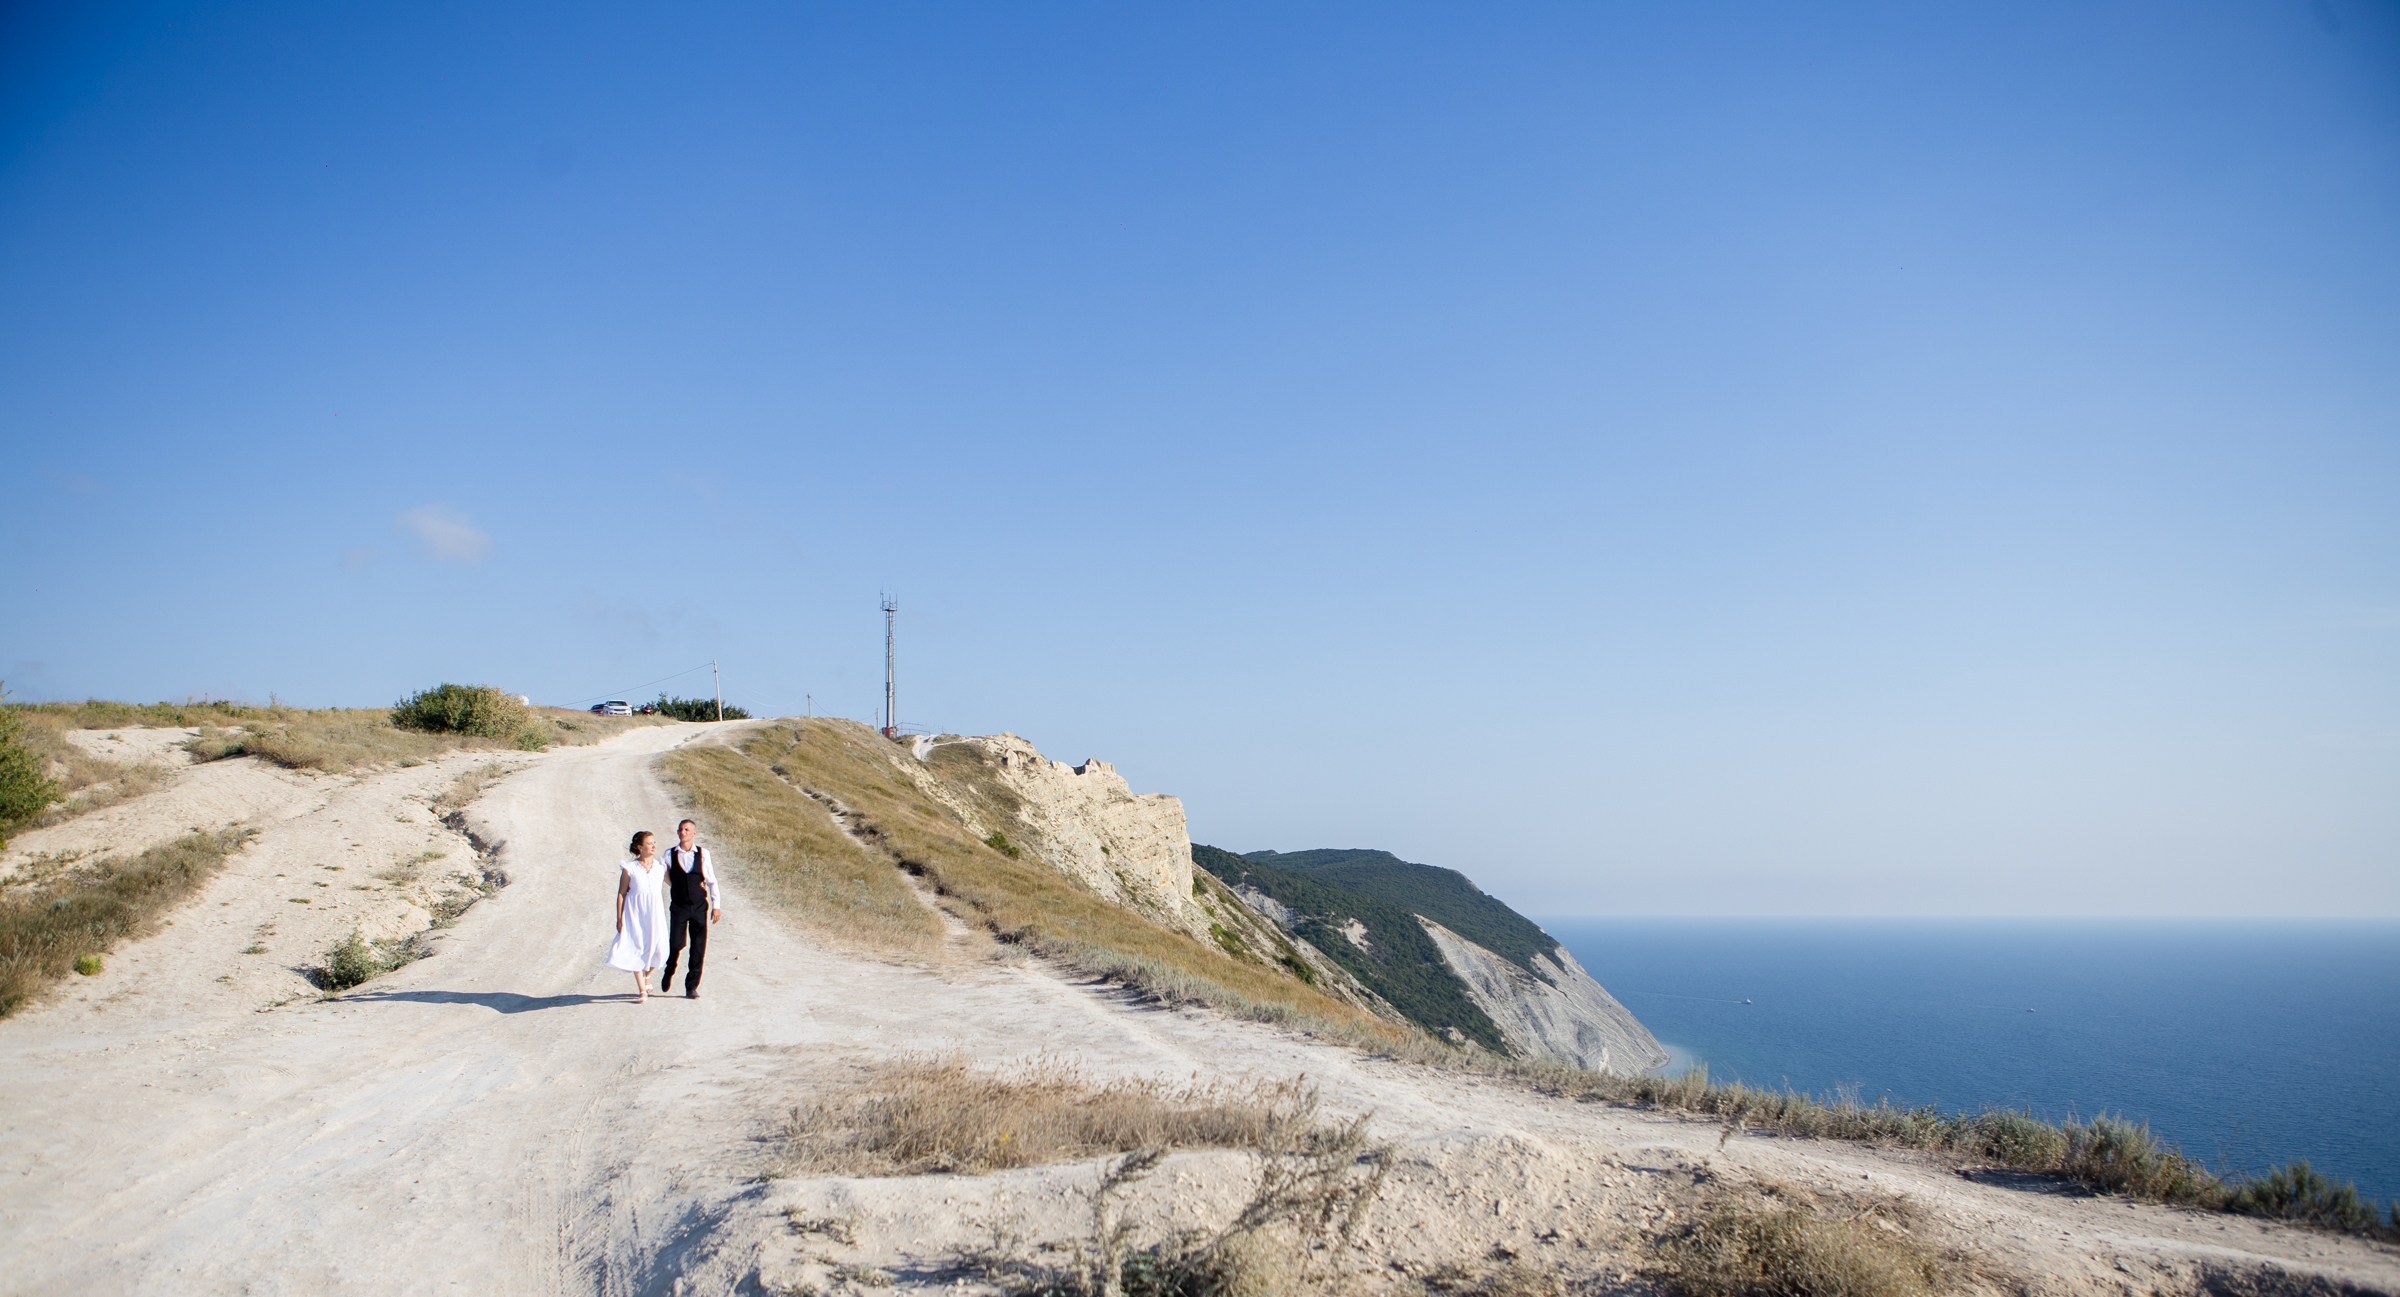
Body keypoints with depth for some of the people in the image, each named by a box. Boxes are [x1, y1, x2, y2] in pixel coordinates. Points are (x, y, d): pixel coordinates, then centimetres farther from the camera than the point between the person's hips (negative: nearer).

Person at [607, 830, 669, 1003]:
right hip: (635, 913, -3)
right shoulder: (629, 868, -4)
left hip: (655, 913, 3)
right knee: (637, 949, -3)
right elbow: (621, 893, -1)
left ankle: (647, 975, 34)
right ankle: (642, 991, 5)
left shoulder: (660, 867, 4)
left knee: (657, 948, 2)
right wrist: (619, 918, -4)